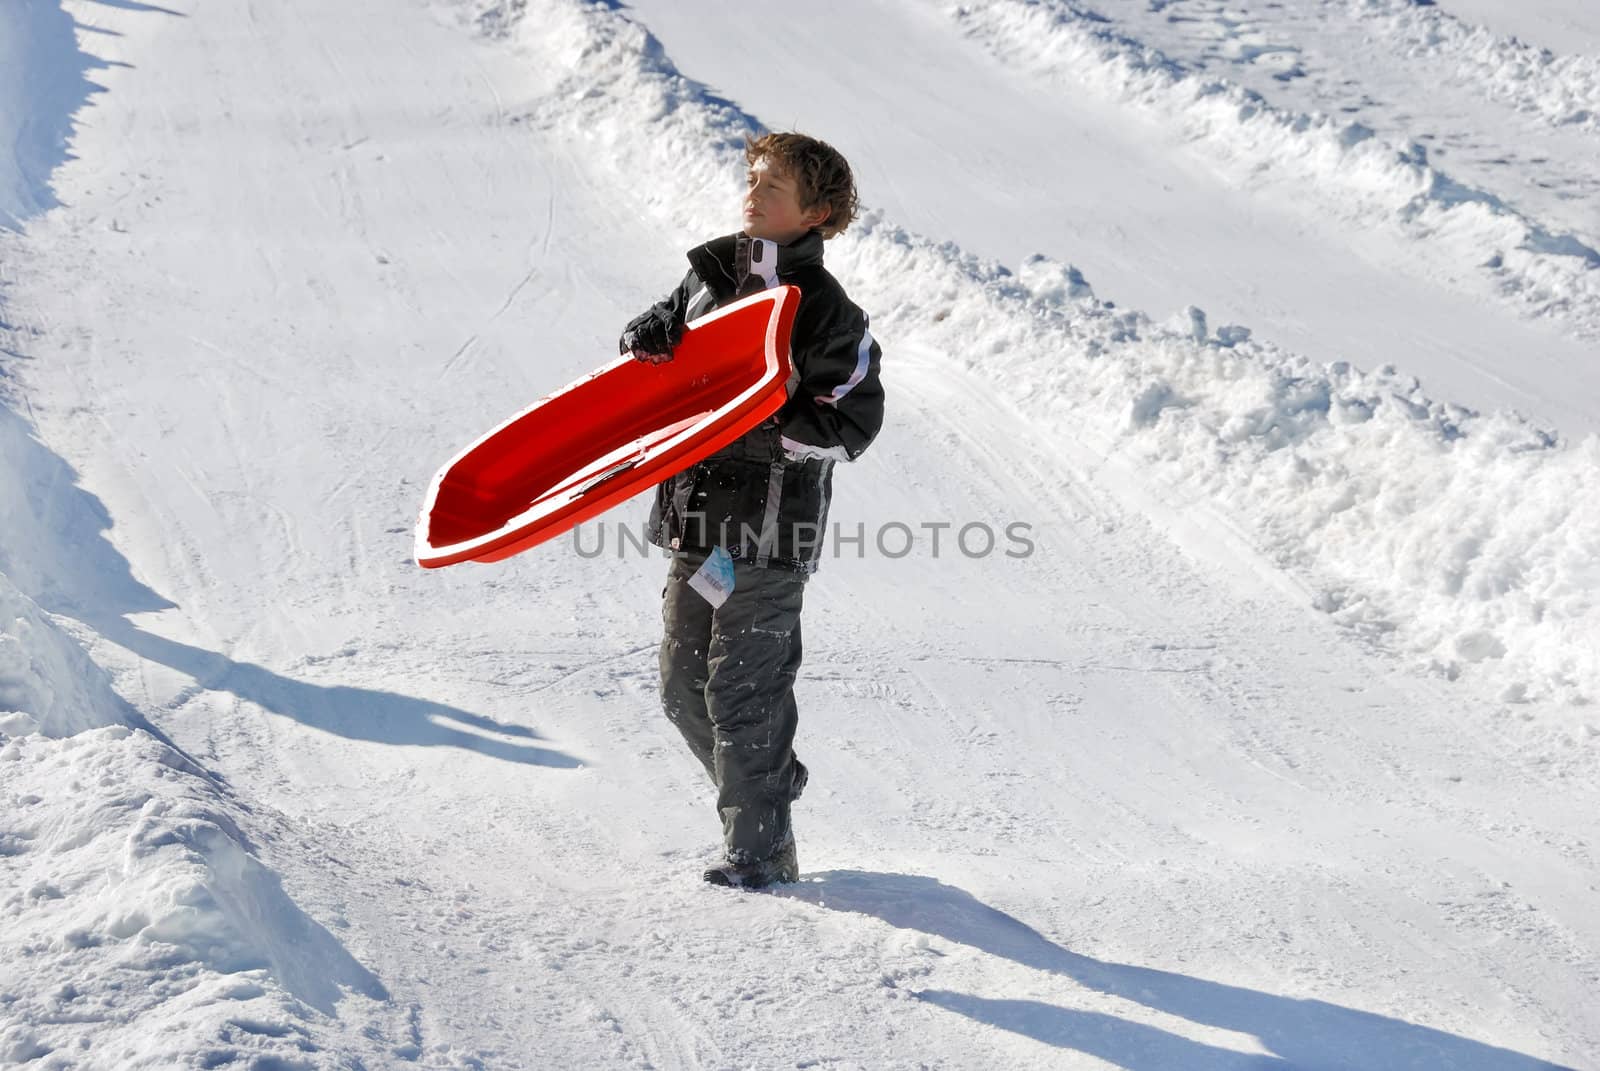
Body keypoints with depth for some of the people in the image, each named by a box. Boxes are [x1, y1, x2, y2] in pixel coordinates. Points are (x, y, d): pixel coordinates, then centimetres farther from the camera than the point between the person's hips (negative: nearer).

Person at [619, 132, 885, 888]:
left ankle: (760, 851, 9)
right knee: (684, 687, 12)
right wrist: (650, 333, 2)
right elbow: (667, 330, 26)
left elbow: (851, 425, -13)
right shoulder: (710, 273, 9)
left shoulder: (824, 313, -10)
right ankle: (772, 785, 31)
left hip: (769, 526, -7)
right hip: (693, 516, 7)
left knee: (742, 693, -5)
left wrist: (758, 436, -23)